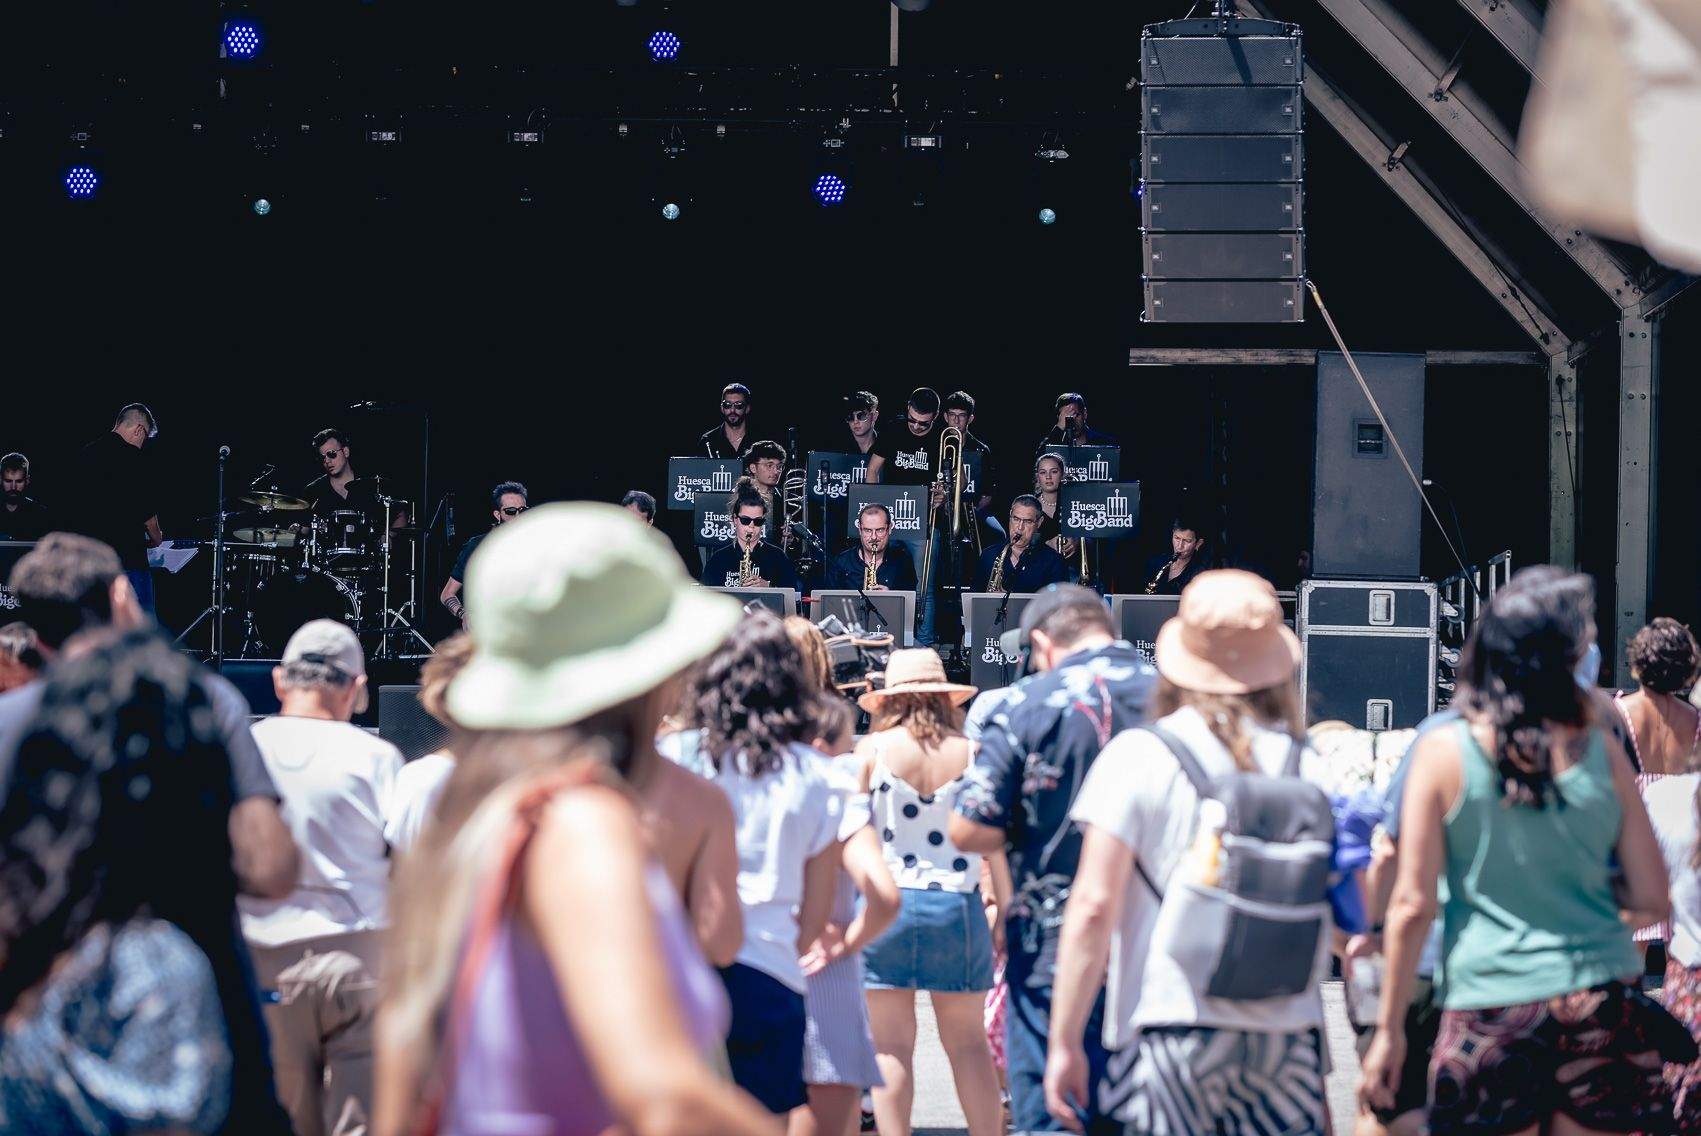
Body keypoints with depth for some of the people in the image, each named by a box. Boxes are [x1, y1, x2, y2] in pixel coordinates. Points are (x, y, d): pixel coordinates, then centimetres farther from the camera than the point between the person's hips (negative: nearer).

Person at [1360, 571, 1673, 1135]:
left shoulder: (1442, 753, -2)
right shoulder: (1600, 750, 3)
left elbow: (1412, 905, -2)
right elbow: (1652, 901, 5)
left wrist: (1389, 1027, 6)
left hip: (1488, 1003, -1)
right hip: (1602, 1005, 2)